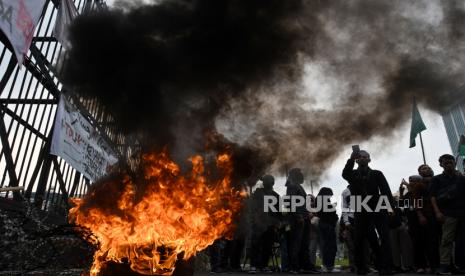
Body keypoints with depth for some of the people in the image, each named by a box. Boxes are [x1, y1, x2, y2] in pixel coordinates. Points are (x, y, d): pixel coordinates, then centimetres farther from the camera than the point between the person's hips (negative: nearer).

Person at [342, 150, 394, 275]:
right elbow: (344, 174, -13)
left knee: (384, 237, -10)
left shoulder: (377, 174, 10)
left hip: (377, 208, -1)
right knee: (359, 239, 1)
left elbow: (386, 190, 2)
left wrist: (390, 207, -12)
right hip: (361, 211, 1)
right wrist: (351, 159, -26)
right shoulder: (352, 174, 11)